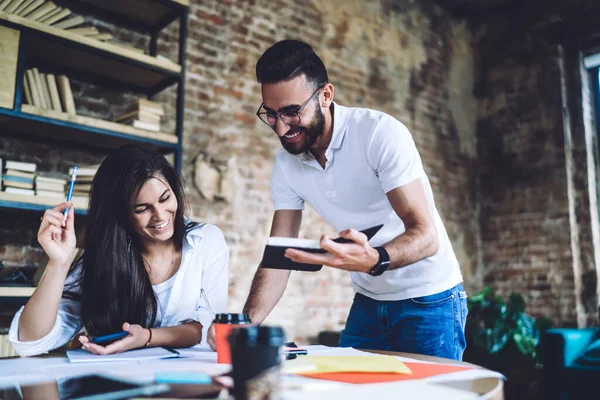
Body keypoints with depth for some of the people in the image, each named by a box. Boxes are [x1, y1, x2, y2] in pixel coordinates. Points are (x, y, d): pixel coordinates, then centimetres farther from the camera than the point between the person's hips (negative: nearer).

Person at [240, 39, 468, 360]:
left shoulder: (382, 133, -23)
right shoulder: (286, 163, -5)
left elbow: (426, 236, -28)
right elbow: (278, 254, -7)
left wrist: (373, 260, -49)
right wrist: (246, 322, -24)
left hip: (428, 299, -5)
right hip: (368, 302, 5)